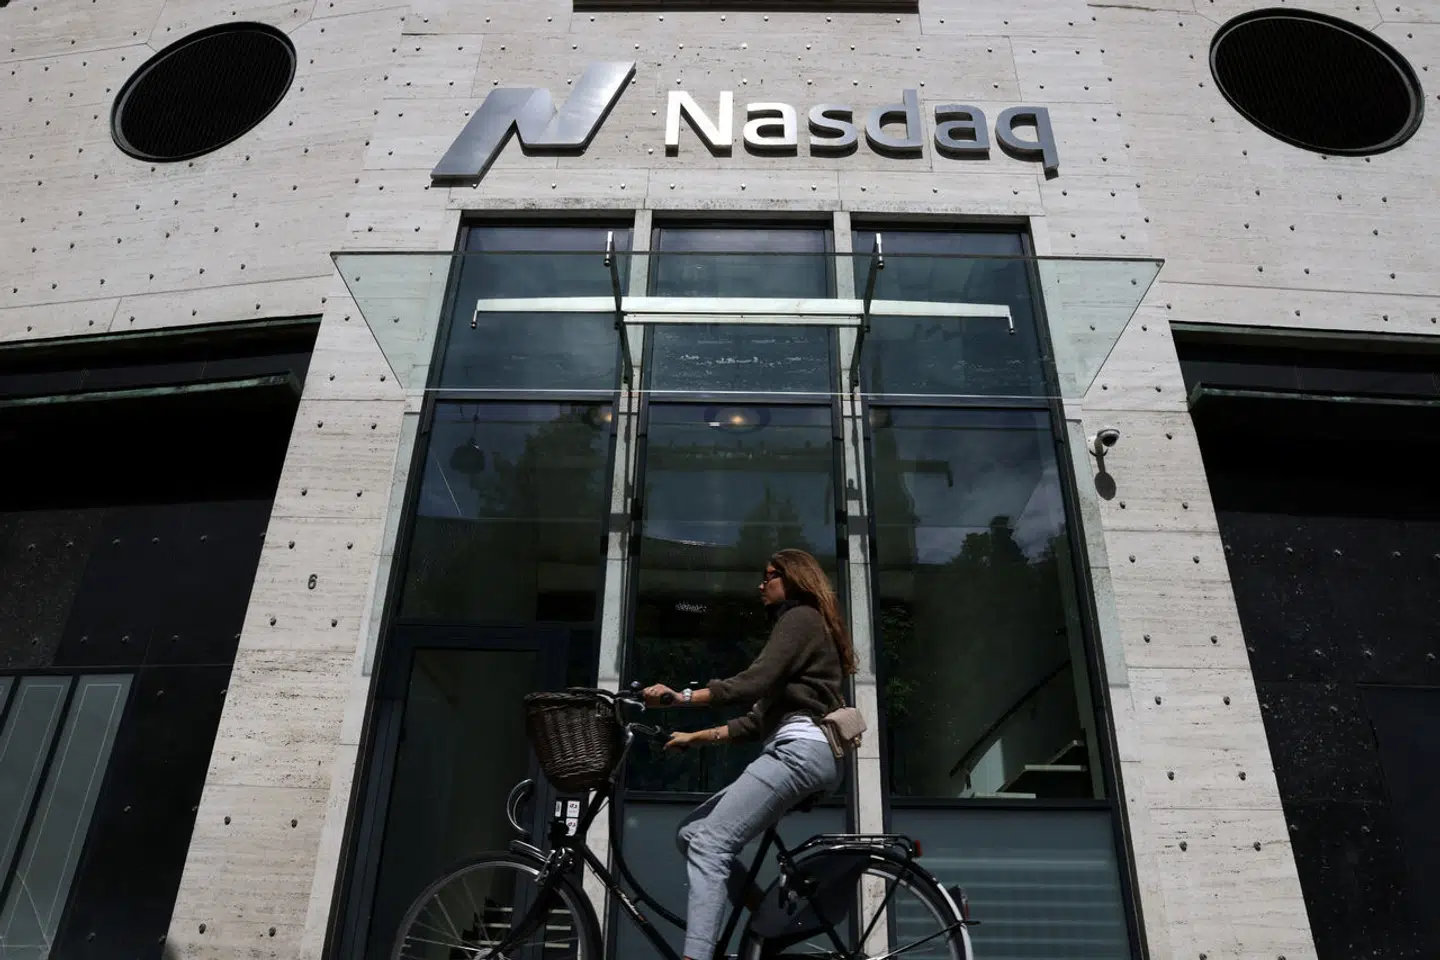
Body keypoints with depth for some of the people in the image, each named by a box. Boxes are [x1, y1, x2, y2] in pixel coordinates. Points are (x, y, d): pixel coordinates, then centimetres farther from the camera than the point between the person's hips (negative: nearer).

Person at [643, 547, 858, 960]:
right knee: (691, 833, 5)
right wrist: (697, 737, 19)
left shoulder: (801, 618, 1)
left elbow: (754, 681, -17)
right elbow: (760, 719, 24)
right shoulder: (800, 624, 30)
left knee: (709, 843, -21)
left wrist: (682, 697, -23)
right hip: (797, 752, 10)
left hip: (800, 749, -10)